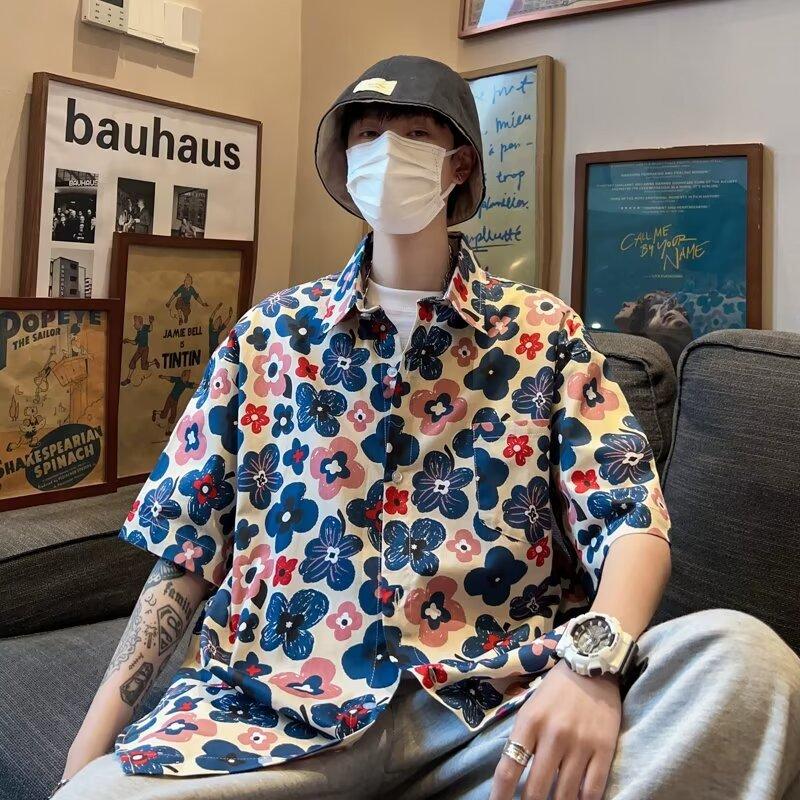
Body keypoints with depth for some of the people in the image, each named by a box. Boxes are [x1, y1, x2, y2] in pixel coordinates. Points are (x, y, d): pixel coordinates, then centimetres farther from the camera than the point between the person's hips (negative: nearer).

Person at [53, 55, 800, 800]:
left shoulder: (546, 332, 7)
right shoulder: (267, 335, 10)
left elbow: (632, 517, -1)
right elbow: (187, 547, 10)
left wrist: (594, 659, -23)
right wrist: (94, 737, 0)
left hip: (498, 694, 1)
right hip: (281, 700, 1)